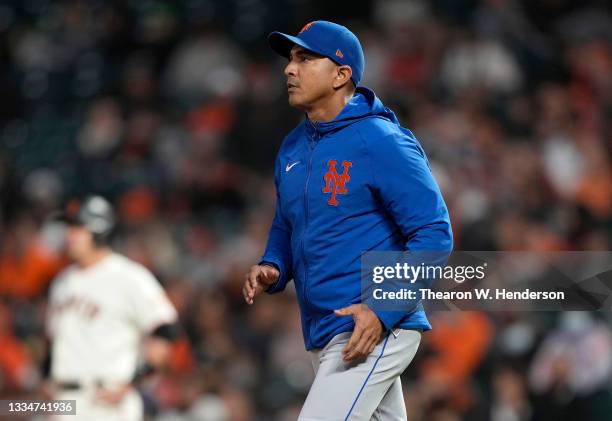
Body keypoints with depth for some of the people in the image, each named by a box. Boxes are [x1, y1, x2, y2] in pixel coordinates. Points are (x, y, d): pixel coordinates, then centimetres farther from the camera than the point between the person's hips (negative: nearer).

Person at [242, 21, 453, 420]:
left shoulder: (381, 142, -13)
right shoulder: (293, 148, 12)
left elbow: (434, 234, -16)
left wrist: (383, 311, -24)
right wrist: (272, 269, 3)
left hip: (377, 331, -8)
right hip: (323, 338, 9)